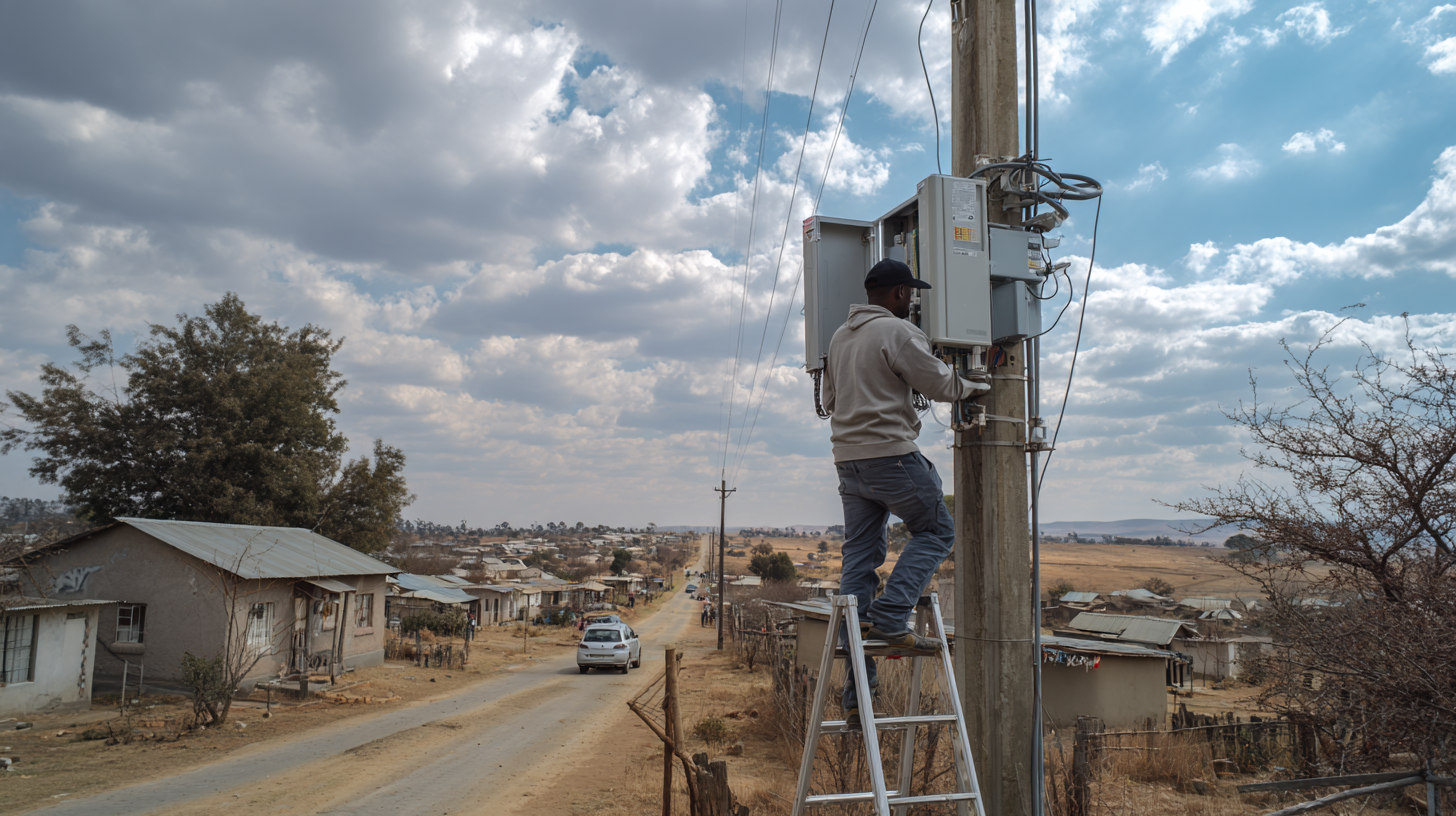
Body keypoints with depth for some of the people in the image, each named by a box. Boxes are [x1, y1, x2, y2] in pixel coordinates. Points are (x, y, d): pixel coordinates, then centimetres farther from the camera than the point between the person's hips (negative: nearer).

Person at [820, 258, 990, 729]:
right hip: (891, 454, -8)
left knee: (860, 557, 7)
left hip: (847, 457, 8)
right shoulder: (897, 331, -7)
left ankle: (856, 692, 8)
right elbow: (941, 384, -5)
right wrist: (974, 388, 13)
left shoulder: (840, 337, 18)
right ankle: (888, 617, -8)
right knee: (935, 531, 9)